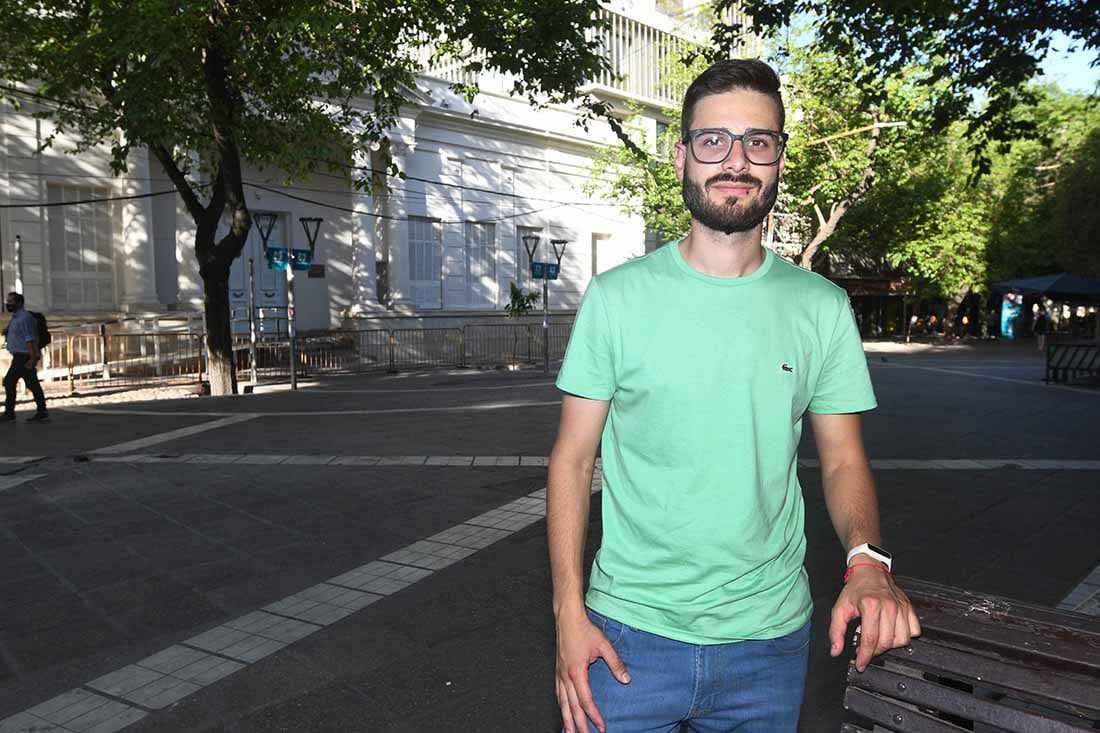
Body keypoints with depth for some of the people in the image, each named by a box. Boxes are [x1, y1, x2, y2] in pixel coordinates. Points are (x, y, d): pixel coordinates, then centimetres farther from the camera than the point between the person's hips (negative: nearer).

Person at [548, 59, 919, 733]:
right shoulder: (616, 297, -7)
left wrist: (868, 560, -18)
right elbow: (574, 458, -5)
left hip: (771, 637, 2)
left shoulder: (822, 307, -2)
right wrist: (569, 612, -9)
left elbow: (844, 461, 2)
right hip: (630, 631, -1)